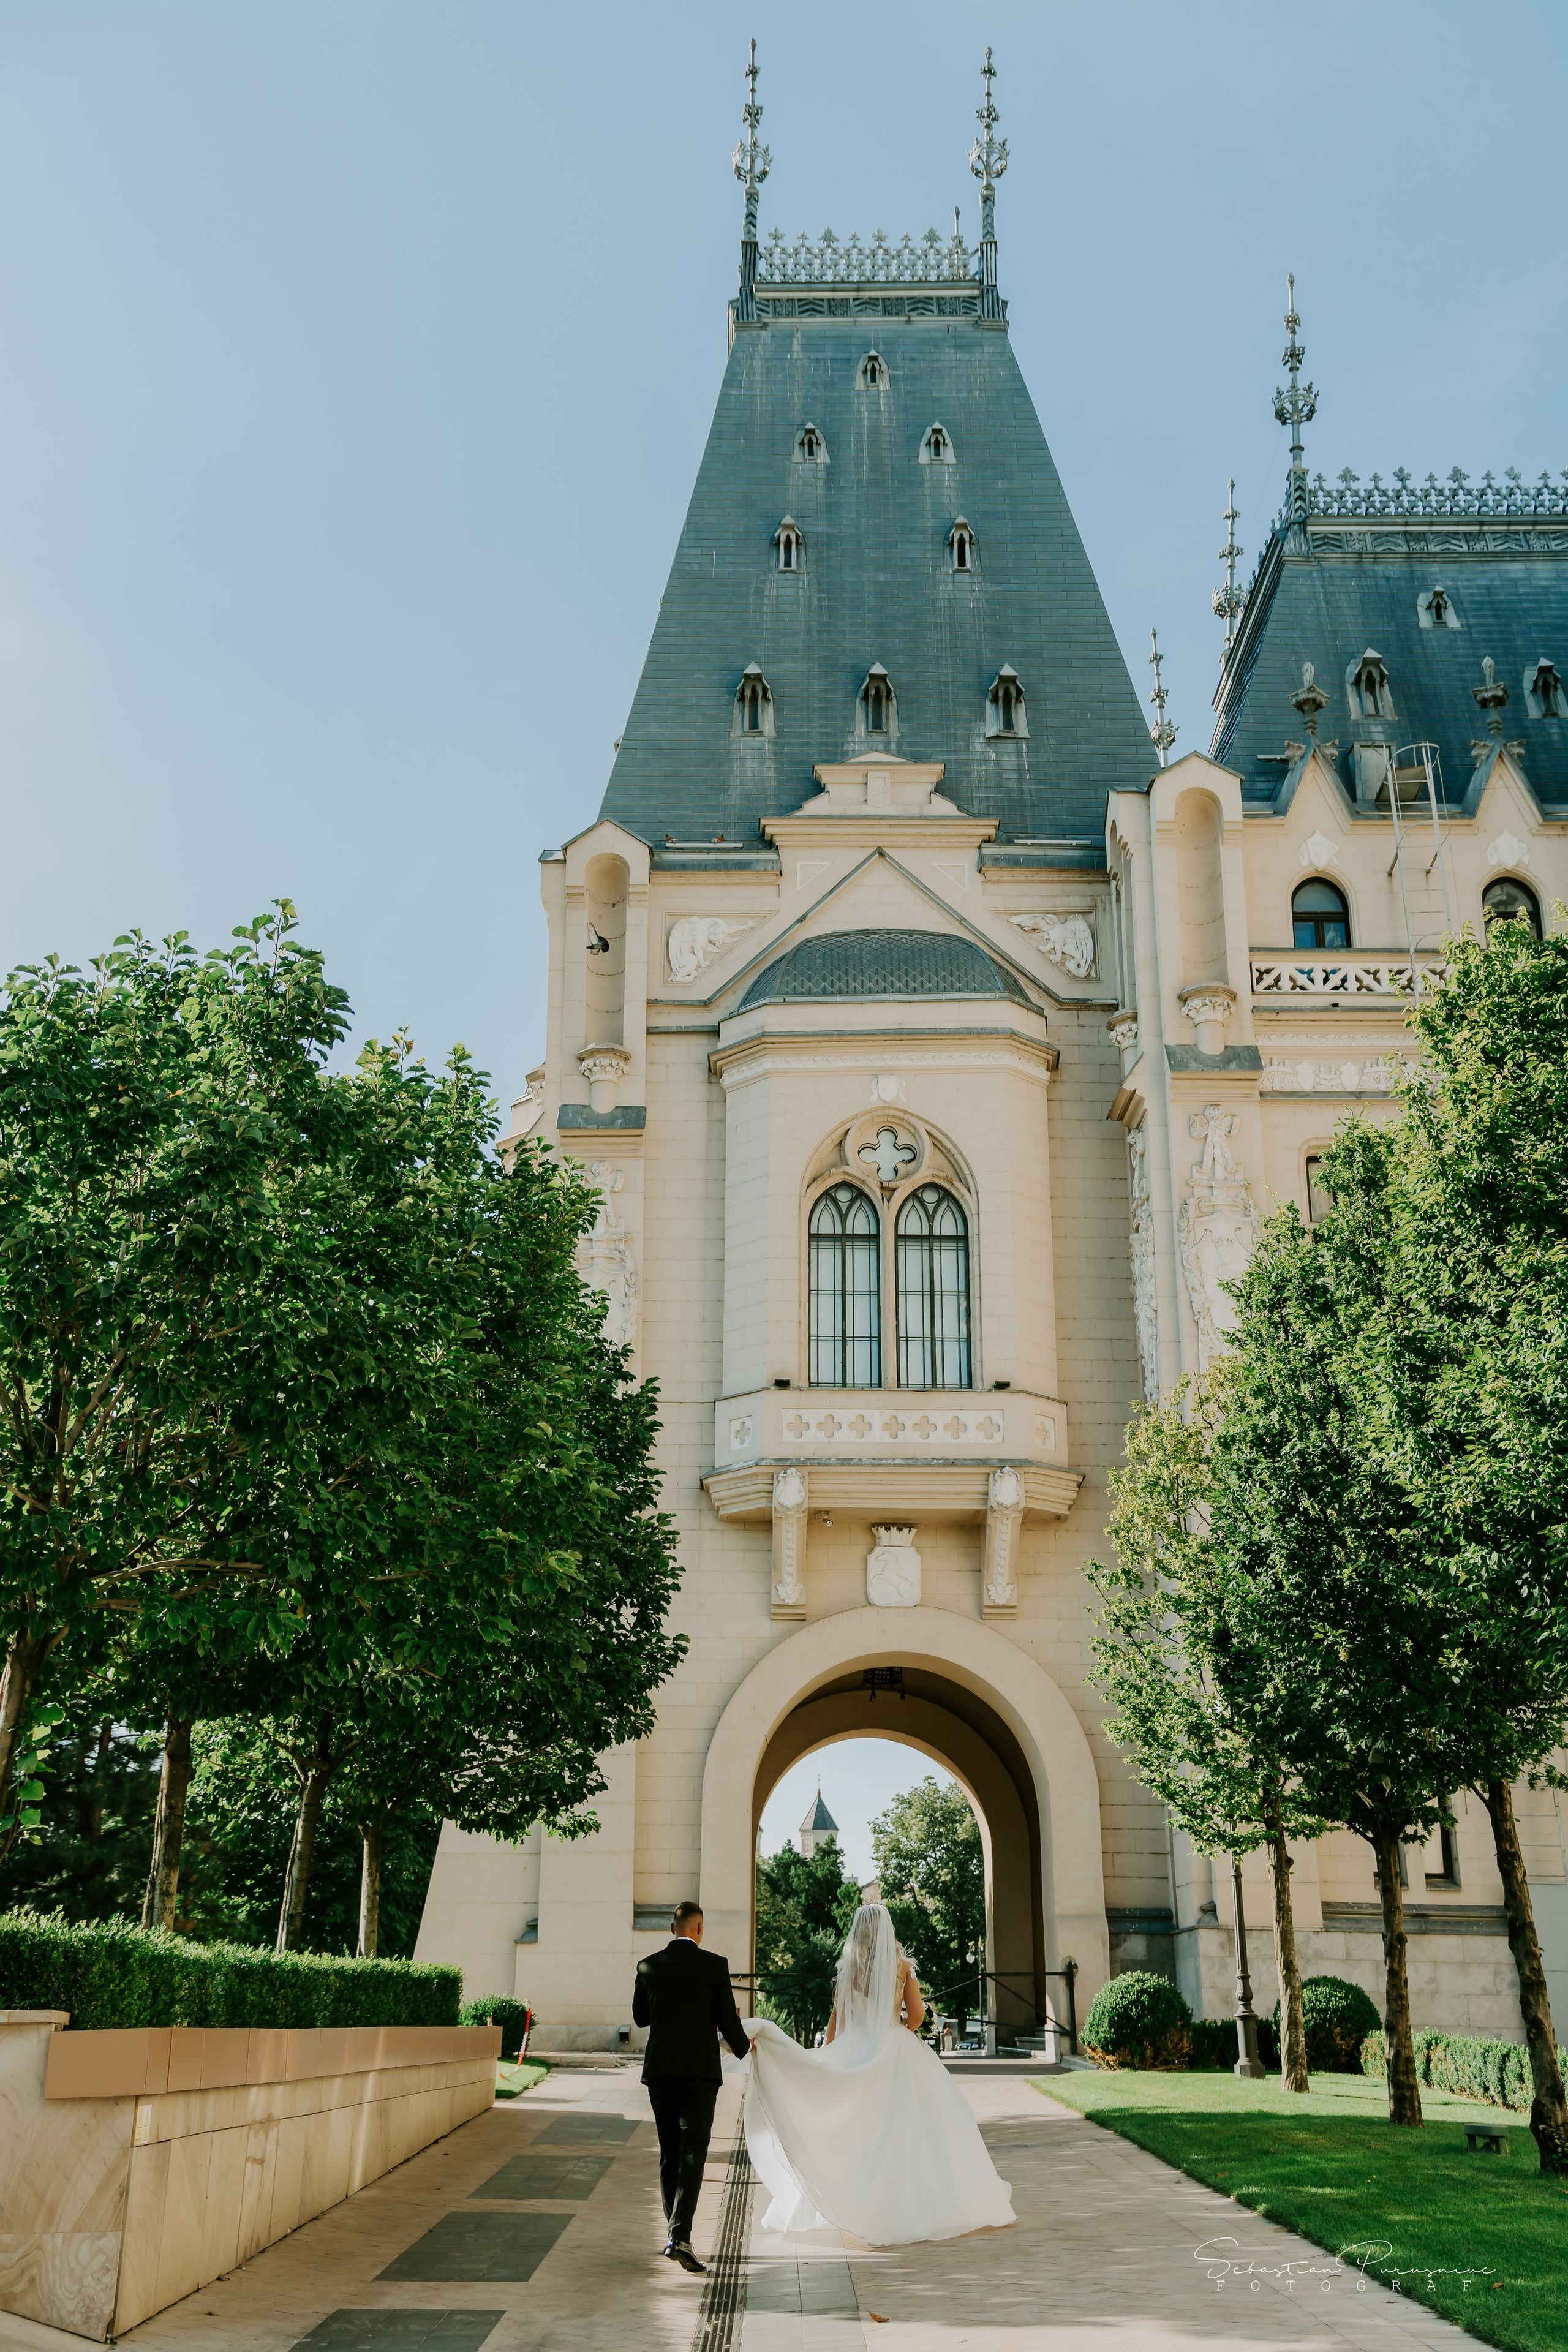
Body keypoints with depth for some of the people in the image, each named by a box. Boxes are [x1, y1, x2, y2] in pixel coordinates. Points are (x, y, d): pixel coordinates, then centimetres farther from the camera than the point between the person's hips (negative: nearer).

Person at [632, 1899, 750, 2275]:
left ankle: (674, 2233, 21)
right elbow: (727, 2018, -2)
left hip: (660, 2070, 3)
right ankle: (680, 2236, -18)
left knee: (669, 2153, 15)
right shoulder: (714, 1965, -6)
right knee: (692, 2153, -4)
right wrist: (743, 2047, 17)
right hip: (700, 2070, -3)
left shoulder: (648, 1966, 1)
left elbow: (640, 2017, 12)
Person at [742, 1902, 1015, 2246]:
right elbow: (916, 2013, 0)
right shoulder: (902, 1966, -2)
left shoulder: (849, 1967, -2)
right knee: (911, 2126, 5)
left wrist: (826, 2056, 7)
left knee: (859, 2132, 6)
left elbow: (838, 2018, 0)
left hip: (858, 2050, 1)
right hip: (899, 2050, 0)